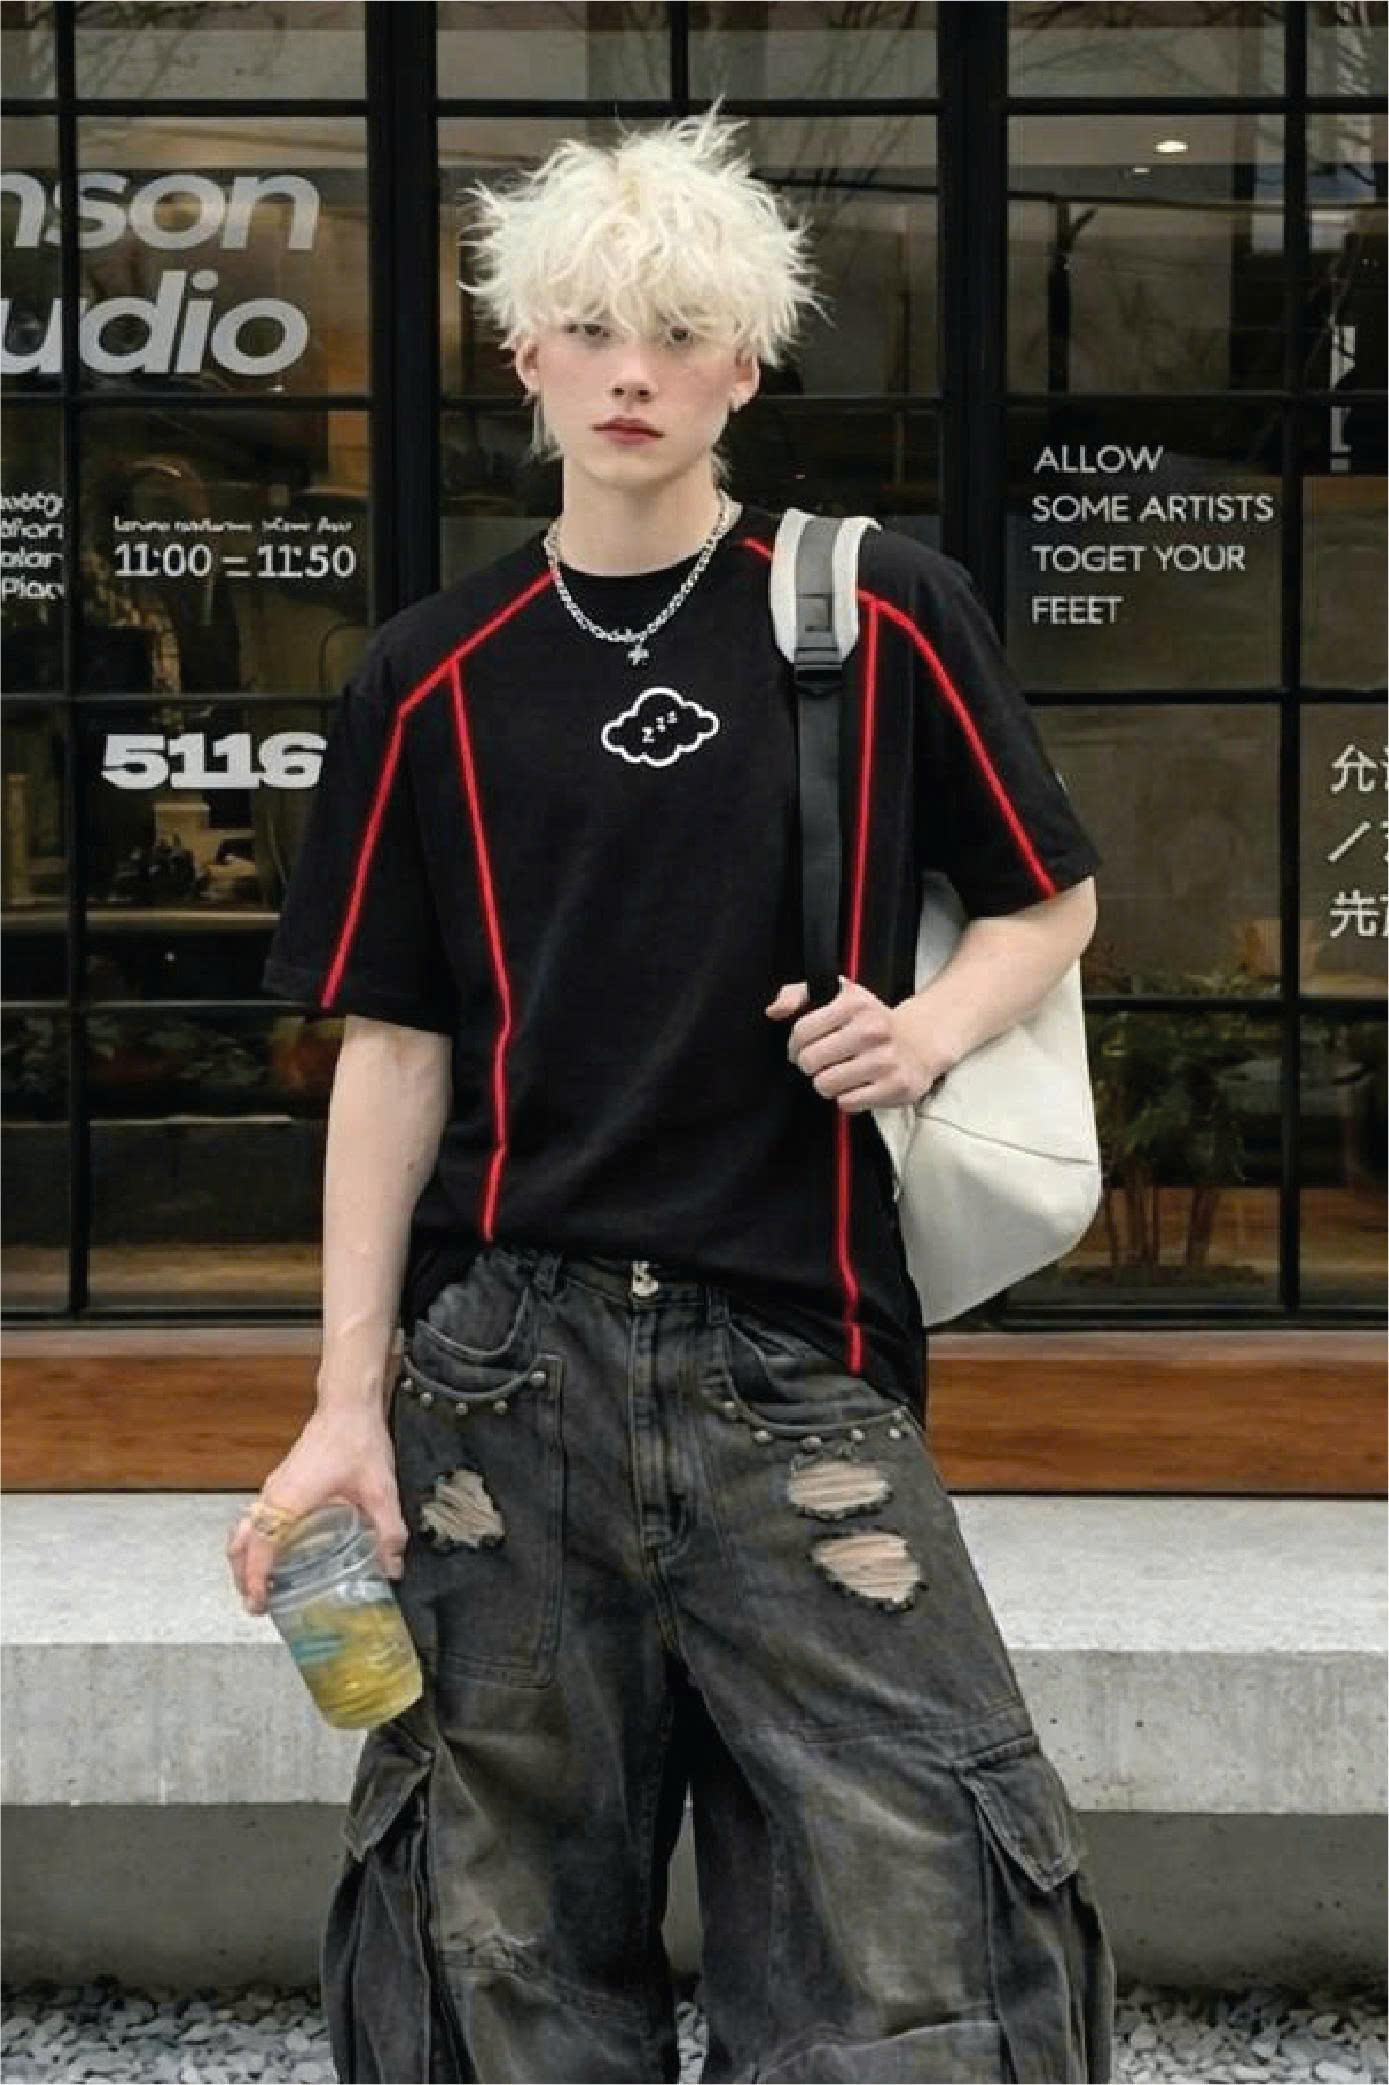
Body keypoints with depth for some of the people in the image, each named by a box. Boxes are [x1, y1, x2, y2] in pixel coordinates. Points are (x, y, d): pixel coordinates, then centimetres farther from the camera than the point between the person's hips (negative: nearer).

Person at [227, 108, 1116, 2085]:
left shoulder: (882, 619, 2)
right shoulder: (436, 678, 7)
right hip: (503, 1367, 2)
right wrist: (347, 1402, 1)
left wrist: (931, 1024, -10)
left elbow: (1052, 901, 12)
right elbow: (393, 1047, 7)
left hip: (796, 1366, -1)